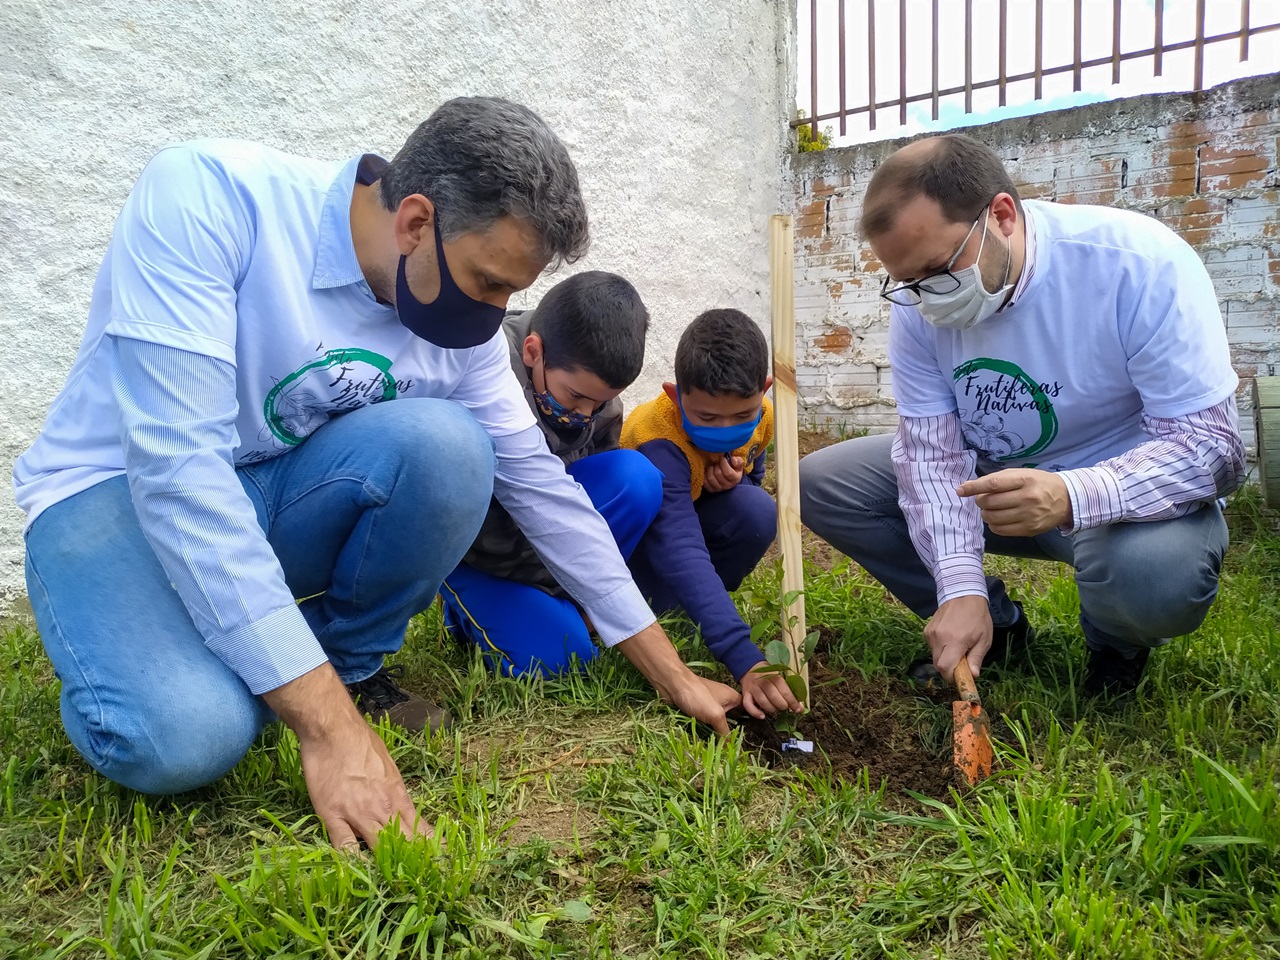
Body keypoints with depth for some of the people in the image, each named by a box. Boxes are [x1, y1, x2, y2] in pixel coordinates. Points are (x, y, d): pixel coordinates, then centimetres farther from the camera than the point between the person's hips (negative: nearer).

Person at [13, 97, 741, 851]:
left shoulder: (463, 327, -10)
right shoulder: (206, 196, -26)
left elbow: (541, 484, -3)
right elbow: (176, 461, -32)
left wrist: (674, 677, 0)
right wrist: (328, 727, -34)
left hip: (282, 494, 4)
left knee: (447, 447, -26)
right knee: (184, 736, -32)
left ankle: (351, 666, -1)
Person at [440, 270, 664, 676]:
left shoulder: (595, 381, -11)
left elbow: (606, 489, 1)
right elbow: (481, 531, -26)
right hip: (472, 543, -5)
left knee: (636, 477, -22)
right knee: (554, 654, -24)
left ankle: (555, 604, -10)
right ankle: (471, 604, 6)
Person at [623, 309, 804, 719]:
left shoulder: (760, 415, -19)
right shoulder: (660, 442, -39)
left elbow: (754, 475, 2)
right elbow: (680, 551, -48)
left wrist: (734, 478, -27)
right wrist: (744, 660, -57)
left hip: (690, 513, 5)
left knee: (756, 511, -27)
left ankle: (691, 608, -6)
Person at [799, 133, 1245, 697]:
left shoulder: (1141, 264, -26)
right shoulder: (917, 300, -13)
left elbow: (1208, 443, -26)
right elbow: (931, 447, -15)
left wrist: (1070, 496, -45)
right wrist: (960, 586, -26)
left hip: (1124, 494, -4)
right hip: (989, 480, 5)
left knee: (1156, 575, -39)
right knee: (821, 482, -9)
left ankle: (1117, 641, 3)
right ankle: (995, 626, 5)